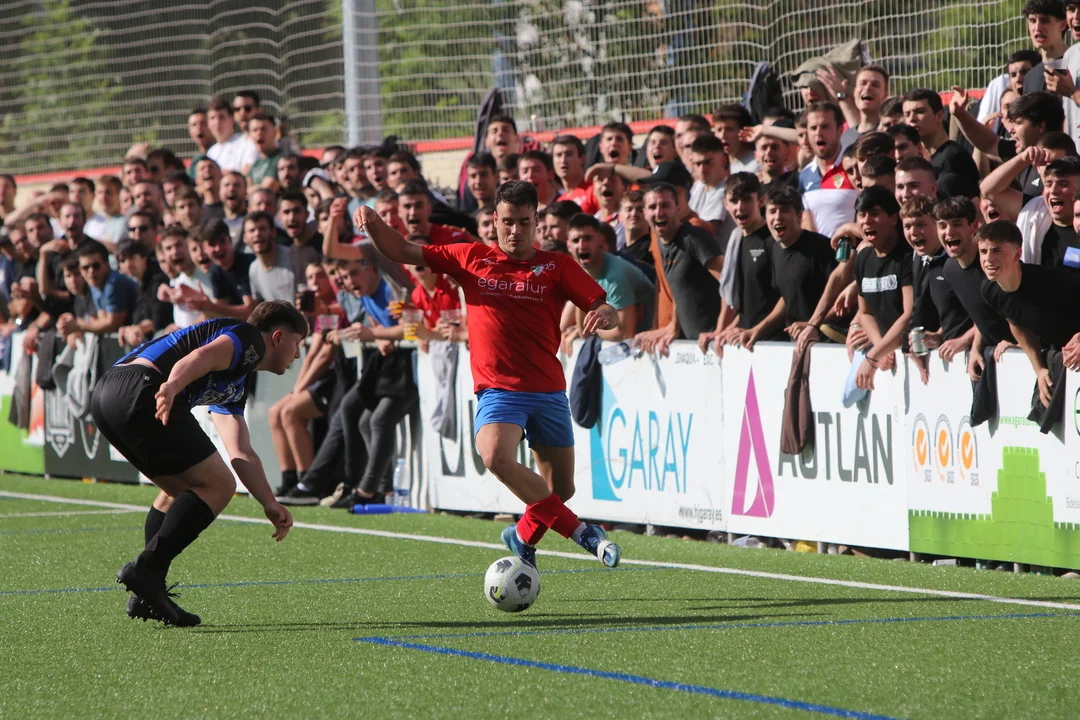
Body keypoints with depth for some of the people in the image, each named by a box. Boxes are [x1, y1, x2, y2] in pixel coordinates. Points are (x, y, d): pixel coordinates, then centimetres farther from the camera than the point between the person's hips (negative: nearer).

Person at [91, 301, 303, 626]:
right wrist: (172, 386, -33)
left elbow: (241, 453, 33)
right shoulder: (248, 338, 7)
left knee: (183, 488, 23)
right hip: (140, 389, -10)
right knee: (217, 486, -4)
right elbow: (205, 355, -15)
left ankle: (146, 594, 13)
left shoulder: (235, 387, 35)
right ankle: (146, 569, -13)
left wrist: (270, 504, 26)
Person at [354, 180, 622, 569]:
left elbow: (605, 309, 0)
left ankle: (524, 536, 40)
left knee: (561, 489, 6)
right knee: (495, 456, -31)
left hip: (548, 390, 1)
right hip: (498, 388, -1)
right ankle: (579, 531, -23)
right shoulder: (472, 258, 6)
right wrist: (373, 224, -9)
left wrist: (604, 315, -24)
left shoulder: (556, 267, 5)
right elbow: (402, 251, 10)